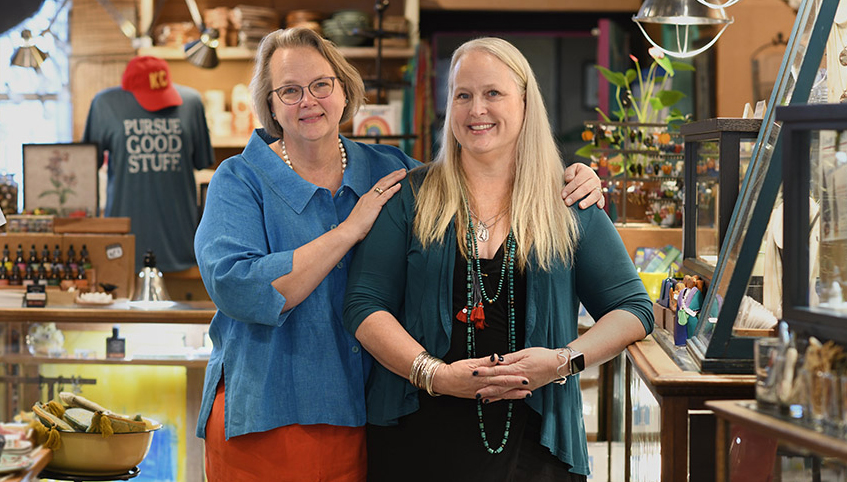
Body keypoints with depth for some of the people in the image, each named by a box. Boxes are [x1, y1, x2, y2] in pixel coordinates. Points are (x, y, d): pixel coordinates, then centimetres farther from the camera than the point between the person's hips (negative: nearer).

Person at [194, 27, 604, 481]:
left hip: (362, 423, 3)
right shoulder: (239, 181, -4)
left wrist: (569, 187, -2)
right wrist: (351, 228, -18)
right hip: (264, 423, -3)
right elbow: (236, 288, -21)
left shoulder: (388, 169, 8)